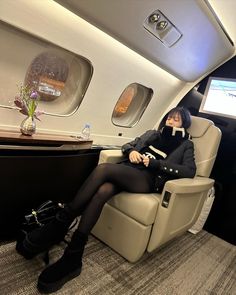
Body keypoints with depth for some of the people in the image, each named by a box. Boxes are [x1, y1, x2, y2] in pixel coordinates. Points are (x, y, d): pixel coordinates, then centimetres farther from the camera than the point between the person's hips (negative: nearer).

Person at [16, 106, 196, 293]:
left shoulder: (186, 144, 17)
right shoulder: (152, 134, 29)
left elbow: (189, 171, 0)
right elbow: (127, 145, 27)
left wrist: (155, 163, -9)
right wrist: (131, 151, 1)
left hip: (149, 179, -4)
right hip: (126, 172, 4)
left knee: (104, 168, -31)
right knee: (102, 192, -31)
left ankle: (59, 226, -25)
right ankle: (73, 257, -27)